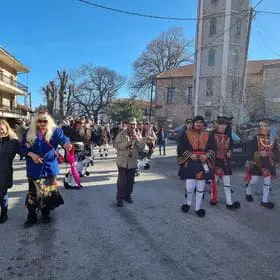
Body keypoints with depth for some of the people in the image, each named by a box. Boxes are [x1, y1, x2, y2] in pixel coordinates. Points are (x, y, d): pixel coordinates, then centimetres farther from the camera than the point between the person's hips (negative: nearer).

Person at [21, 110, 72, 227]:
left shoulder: (55, 131, -5)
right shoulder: (29, 132, 0)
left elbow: (62, 139, -25)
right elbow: (23, 148, 5)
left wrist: (66, 144, -49)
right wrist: (31, 154, -14)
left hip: (50, 167, 0)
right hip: (34, 168, 0)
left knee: (49, 191, 10)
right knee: (34, 192, 2)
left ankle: (46, 214, 31)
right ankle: (31, 217, 19)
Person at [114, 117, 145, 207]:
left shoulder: (138, 135, 7)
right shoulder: (121, 134, -4)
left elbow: (142, 147, -2)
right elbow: (117, 145, -12)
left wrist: (137, 139, -16)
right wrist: (127, 143, -23)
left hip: (133, 162, 4)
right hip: (122, 161, -4)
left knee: (130, 181, 13)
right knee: (122, 180, -4)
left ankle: (128, 196, 29)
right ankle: (120, 198, 9)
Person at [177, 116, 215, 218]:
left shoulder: (208, 136, 6)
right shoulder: (186, 135, 0)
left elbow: (213, 148, 6)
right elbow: (180, 148, -3)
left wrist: (207, 156, -12)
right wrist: (190, 155, -16)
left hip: (203, 164, 2)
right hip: (190, 164, -2)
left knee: (200, 188, 8)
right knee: (190, 187, -7)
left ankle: (198, 208, 24)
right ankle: (188, 202, 24)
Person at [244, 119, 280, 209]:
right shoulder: (256, 139, -6)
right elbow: (252, 151, -7)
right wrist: (260, 153, -19)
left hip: (269, 163, 4)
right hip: (257, 163, -4)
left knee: (267, 181, 6)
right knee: (253, 180, 4)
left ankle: (265, 201, 17)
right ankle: (248, 192, 33)